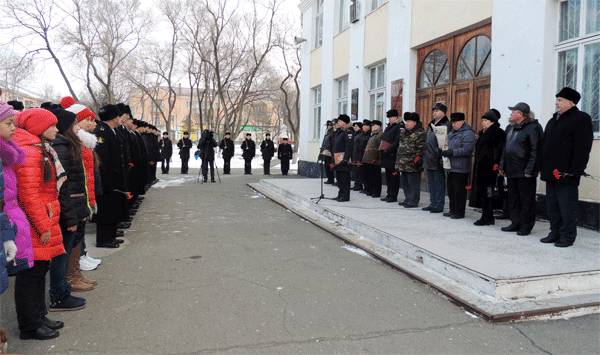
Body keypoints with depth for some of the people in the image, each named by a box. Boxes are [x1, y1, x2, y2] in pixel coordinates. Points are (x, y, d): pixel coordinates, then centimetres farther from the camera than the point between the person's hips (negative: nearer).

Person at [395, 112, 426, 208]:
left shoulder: (420, 133, -9)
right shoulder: (405, 133, 19)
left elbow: (421, 149, -15)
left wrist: (418, 159, -21)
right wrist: (398, 160, 23)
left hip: (412, 165, -10)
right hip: (403, 164, 10)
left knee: (413, 183, -3)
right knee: (404, 182, 15)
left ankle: (414, 201, 5)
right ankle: (408, 199, 26)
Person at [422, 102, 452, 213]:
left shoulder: (446, 125, -9)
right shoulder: (431, 125, 18)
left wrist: (443, 158, -20)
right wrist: (425, 154, 20)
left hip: (438, 160, -9)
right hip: (429, 160, 9)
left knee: (439, 183, -2)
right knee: (431, 183, 13)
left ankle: (439, 206, 5)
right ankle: (432, 204, 22)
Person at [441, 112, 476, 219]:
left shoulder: (468, 133, -11)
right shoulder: (452, 132, 18)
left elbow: (467, 150, -20)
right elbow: (448, 145, 28)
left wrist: (451, 152, -23)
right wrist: (444, 151, 5)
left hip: (461, 168, -9)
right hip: (451, 166, 9)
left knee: (459, 190, -4)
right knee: (451, 189, 13)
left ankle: (459, 212, 5)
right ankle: (453, 210, 24)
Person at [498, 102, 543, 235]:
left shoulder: (533, 127, -9)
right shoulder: (510, 128, 16)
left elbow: (535, 151, -15)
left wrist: (529, 170, -19)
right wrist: (502, 166, 15)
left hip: (525, 173, -8)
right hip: (511, 171, 8)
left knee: (526, 200, 1)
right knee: (513, 199, 14)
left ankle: (526, 226, 10)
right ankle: (515, 223, 24)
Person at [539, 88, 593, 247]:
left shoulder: (582, 119, -4)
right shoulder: (552, 121, 19)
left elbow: (582, 148, -12)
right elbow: (544, 145, 21)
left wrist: (573, 171, -18)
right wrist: (542, 168, 14)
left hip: (566, 174, -8)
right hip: (551, 173, 8)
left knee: (566, 208, -1)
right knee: (552, 206, 12)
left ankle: (567, 236, 9)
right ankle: (555, 233, 23)